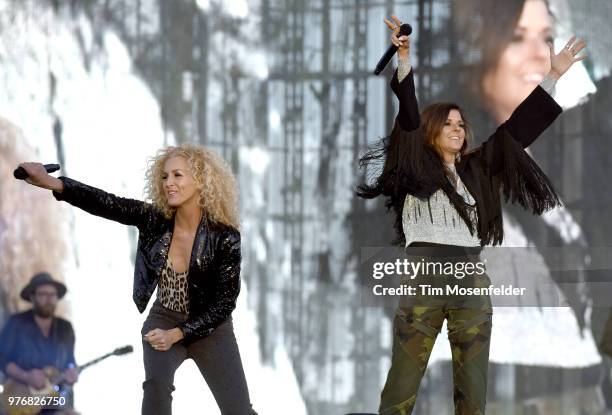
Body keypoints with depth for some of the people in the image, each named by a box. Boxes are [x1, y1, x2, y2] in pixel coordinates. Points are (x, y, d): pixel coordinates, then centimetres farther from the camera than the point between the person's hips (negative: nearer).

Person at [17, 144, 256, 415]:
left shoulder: (224, 237, -19)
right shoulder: (155, 219, -12)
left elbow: (225, 301, -16)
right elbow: (106, 203, -24)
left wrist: (176, 334, -24)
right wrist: (51, 183, -37)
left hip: (209, 326, -1)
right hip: (164, 319, 1)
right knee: (156, 382, -29)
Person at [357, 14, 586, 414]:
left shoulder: (476, 169, 16)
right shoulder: (415, 168, 6)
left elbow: (517, 128, 17)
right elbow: (408, 117, -6)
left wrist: (553, 76, 14)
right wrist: (404, 60, -19)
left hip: (472, 282, 4)